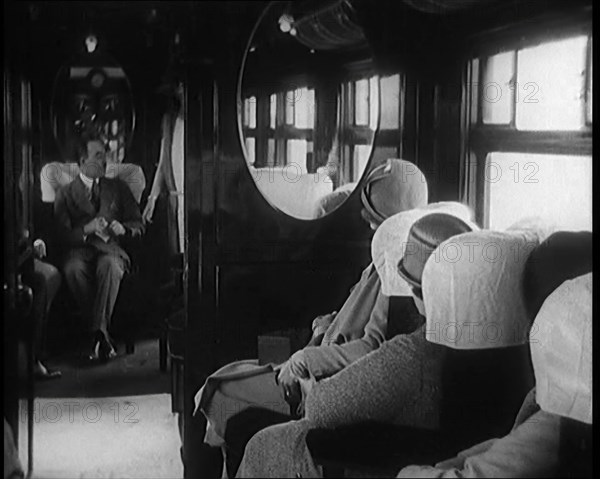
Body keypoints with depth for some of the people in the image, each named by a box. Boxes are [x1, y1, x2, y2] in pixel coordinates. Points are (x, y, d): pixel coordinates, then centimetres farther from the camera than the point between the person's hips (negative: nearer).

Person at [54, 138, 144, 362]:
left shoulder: (118, 188, 20)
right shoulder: (65, 194, 14)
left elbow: (138, 225, 16)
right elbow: (63, 235, 3)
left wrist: (123, 228, -7)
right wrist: (87, 229, -15)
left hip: (110, 248, 0)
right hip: (79, 250, 0)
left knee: (109, 265, -37)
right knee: (73, 268, -36)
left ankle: (97, 331, -35)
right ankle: (102, 333, -26)